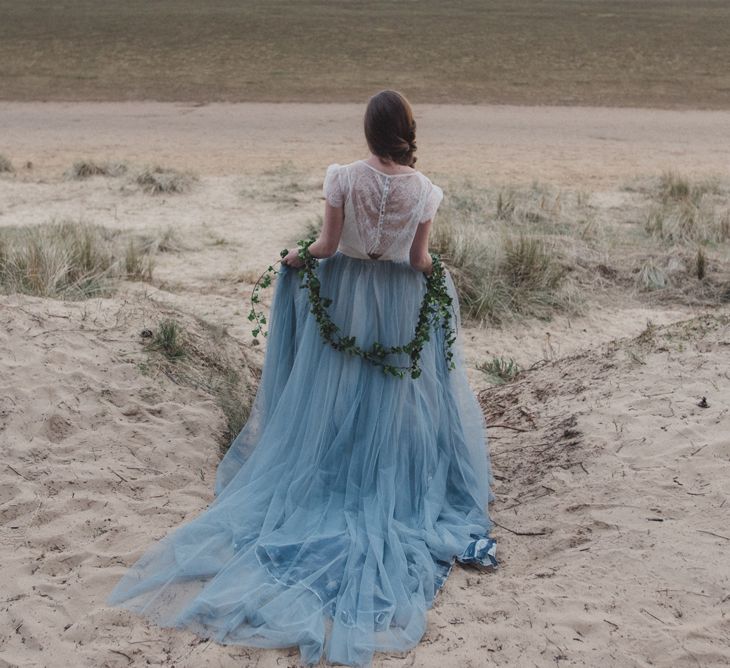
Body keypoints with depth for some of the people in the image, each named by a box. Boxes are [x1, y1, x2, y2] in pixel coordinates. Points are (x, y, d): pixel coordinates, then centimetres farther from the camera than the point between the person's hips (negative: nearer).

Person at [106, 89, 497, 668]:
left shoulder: (343, 178, -15)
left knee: (334, 393, 14)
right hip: (401, 301, 0)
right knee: (398, 396, 12)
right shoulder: (423, 189, -13)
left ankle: (329, 484, 24)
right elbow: (420, 260, -9)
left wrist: (298, 257, 9)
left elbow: (327, 244, -11)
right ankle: (398, 489, 20)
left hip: (345, 294, 0)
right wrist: (439, 274, 13)